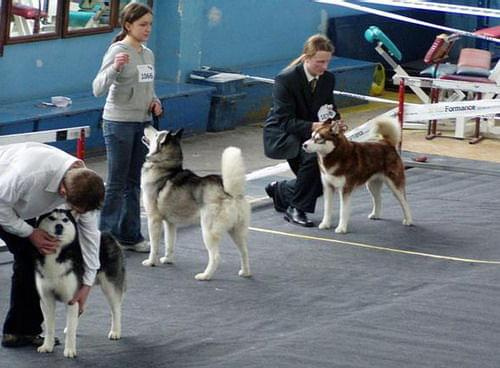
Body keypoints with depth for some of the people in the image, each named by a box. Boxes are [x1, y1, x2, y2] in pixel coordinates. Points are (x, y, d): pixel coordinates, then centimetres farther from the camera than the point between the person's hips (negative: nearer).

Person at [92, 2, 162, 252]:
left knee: (133, 183, 12)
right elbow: (98, 89, -21)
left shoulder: (148, 54, 9)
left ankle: (129, 235, 19)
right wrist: (115, 67, -37)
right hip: (119, 123, -7)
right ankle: (107, 237, 5)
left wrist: (154, 102, 2)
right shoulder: (118, 51, -13)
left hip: (142, 123, 7)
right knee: (116, 184, -2)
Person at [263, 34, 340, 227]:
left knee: (326, 179, -4)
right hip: (280, 136, -7)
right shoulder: (286, 79, -24)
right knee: (313, 155, -35)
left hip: (310, 134, 7)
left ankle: (280, 191, 26)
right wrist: (313, 126, -40)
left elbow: (330, 109, 6)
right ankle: (295, 209, -19)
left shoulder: (328, 79, -5)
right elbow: (285, 121, -26)